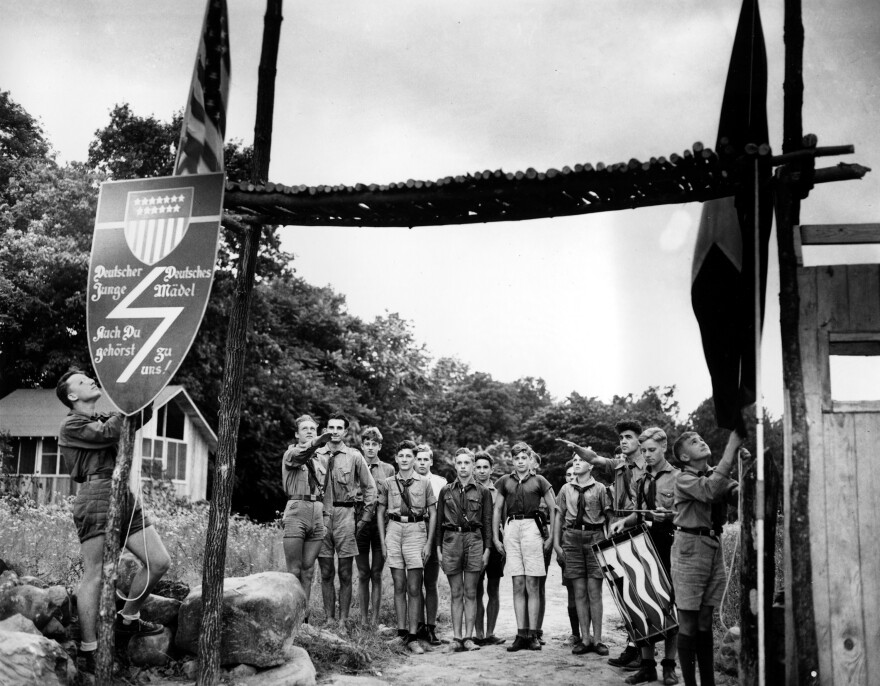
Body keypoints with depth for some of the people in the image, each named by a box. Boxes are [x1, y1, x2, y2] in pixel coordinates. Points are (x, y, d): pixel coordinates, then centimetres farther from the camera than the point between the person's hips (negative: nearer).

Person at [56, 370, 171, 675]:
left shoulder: (105, 418, 25)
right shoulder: (71, 425, 2)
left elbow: (143, 416, 18)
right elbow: (108, 433, -13)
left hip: (126, 498, 7)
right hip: (96, 498, -7)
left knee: (160, 561, 1)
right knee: (94, 575, -7)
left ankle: (127, 620, 19)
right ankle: (87, 651, 0)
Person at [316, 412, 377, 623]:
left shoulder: (354, 456, 3)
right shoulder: (316, 455, 6)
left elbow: (370, 487, 6)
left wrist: (365, 519, 2)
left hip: (345, 515, -1)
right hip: (321, 515, 1)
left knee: (345, 574, 2)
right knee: (326, 573, 6)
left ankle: (343, 620, 8)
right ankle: (329, 619, 14)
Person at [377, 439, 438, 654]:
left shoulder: (424, 483, 5)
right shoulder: (388, 483, 8)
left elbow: (432, 514, 7)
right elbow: (380, 513, 11)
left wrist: (429, 542, -1)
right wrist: (382, 542, 4)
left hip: (416, 530, -1)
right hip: (394, 530, 2)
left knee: (414, 588, -3)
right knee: (399, 586, 6)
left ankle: (412, 637, 0)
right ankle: (401, 632, 14)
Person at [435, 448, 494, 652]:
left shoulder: (483, 492, 5)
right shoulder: (446, 491, 9)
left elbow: (487, 522, 5)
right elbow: (439, 521, 10)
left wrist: (487, 549, -1)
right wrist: (438, 547, 4)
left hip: (474, 540, -1)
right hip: (451, 541, 1)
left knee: (470, 592, 1)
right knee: (456, 593, 4)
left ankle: (468, 637, 5)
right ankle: (457, 637, 7)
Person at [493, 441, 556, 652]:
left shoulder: (539, 481, 6)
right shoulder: (506, 481, 12)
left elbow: (553, 508, 8)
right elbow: (497, 509, 16)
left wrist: (551, 536, 2)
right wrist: (495, 537, 9)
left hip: (531, 526, -2)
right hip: (511, 528, 3)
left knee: (532, 585, -2)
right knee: (518, 585, 3)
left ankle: (533, 635, 1)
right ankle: (521, 635, 6)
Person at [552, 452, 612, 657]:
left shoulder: (600, 489, 1)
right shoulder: (566, 489, 11)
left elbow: (609, 517, -2)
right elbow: (559, 517, 14)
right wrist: (556, 542, 8)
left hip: (594, 539, -3)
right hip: (572, 538, 3)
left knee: (594, 590, -2)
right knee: (579, 591, 4)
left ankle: (597, 639, 4)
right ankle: (585, 639, 9)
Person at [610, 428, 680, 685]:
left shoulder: (677, 477, -2)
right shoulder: (642, 481, 15)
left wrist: (669, 515, -23)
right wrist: (625, 521, 1)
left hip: (670, 547, -5)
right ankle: (647, 664, 11)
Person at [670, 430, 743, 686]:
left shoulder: (716, 474, 12)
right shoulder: (684, 479, -7)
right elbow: (710, 491, -28)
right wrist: (731, 449, -29)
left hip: (714, 548, 6)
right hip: (690, 550, -6)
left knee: (705, 623, 12)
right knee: (688, 624, -1)